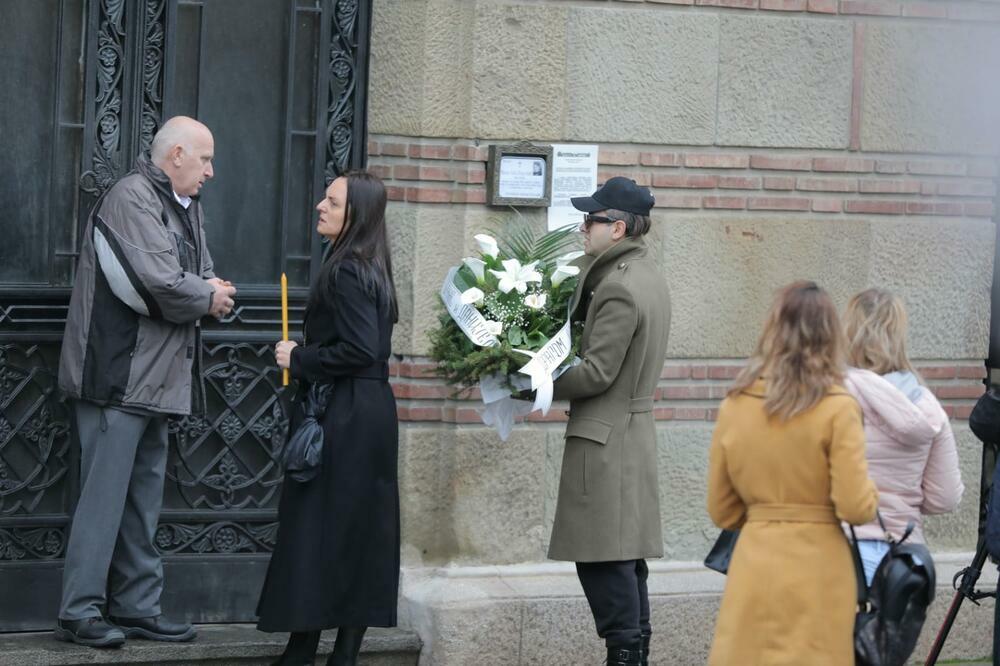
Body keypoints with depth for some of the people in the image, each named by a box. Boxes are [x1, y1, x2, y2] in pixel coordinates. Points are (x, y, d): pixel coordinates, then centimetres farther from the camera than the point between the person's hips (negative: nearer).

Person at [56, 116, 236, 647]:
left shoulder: (182, 207, 17)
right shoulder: (133, 199, -14)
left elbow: (200, 274, 21)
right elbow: (159, 282, -24)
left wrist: (210, 288, -3)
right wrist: (208, 298, -7)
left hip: (153, 379, 10)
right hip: (119, 377, -10)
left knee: (144, 496, 12)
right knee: (105, 492, -8)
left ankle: (137, 608, 18)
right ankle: (80, 612, -5)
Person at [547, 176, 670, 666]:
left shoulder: (618, 288, -19)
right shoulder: (647, 274, 12)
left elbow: (597, 372, -19)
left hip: (605, 437, -10)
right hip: (636, 429, 10)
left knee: (603, 557, -7)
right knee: (626, 554, 14)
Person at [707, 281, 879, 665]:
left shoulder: (735, 406, 3)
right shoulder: (837, 408, -9)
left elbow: (721, 512, 10)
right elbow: (856, 508, -12)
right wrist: (871, 492, 9)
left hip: (753, 568, 3)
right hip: (817, 571, -3)